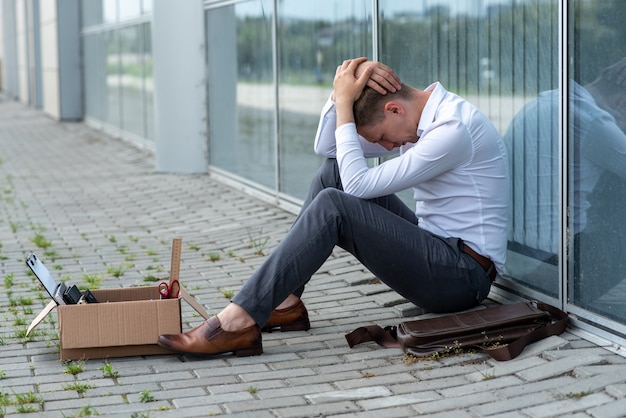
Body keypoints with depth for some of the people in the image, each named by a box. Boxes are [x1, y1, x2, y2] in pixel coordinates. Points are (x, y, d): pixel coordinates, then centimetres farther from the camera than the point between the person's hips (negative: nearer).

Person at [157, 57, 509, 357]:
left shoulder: (454, 129, -20)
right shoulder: (426, 116, 10)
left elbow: (360, 184, -22)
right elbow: (325, 146, 10)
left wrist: (345, 105, -16)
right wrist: (343, 92, -6)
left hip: (462, 276, -10)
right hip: (435, 251, 10)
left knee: (332, 207, -22)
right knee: (333, 172, 2)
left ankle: (240, 322, -23)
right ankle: (285, 302, -1)